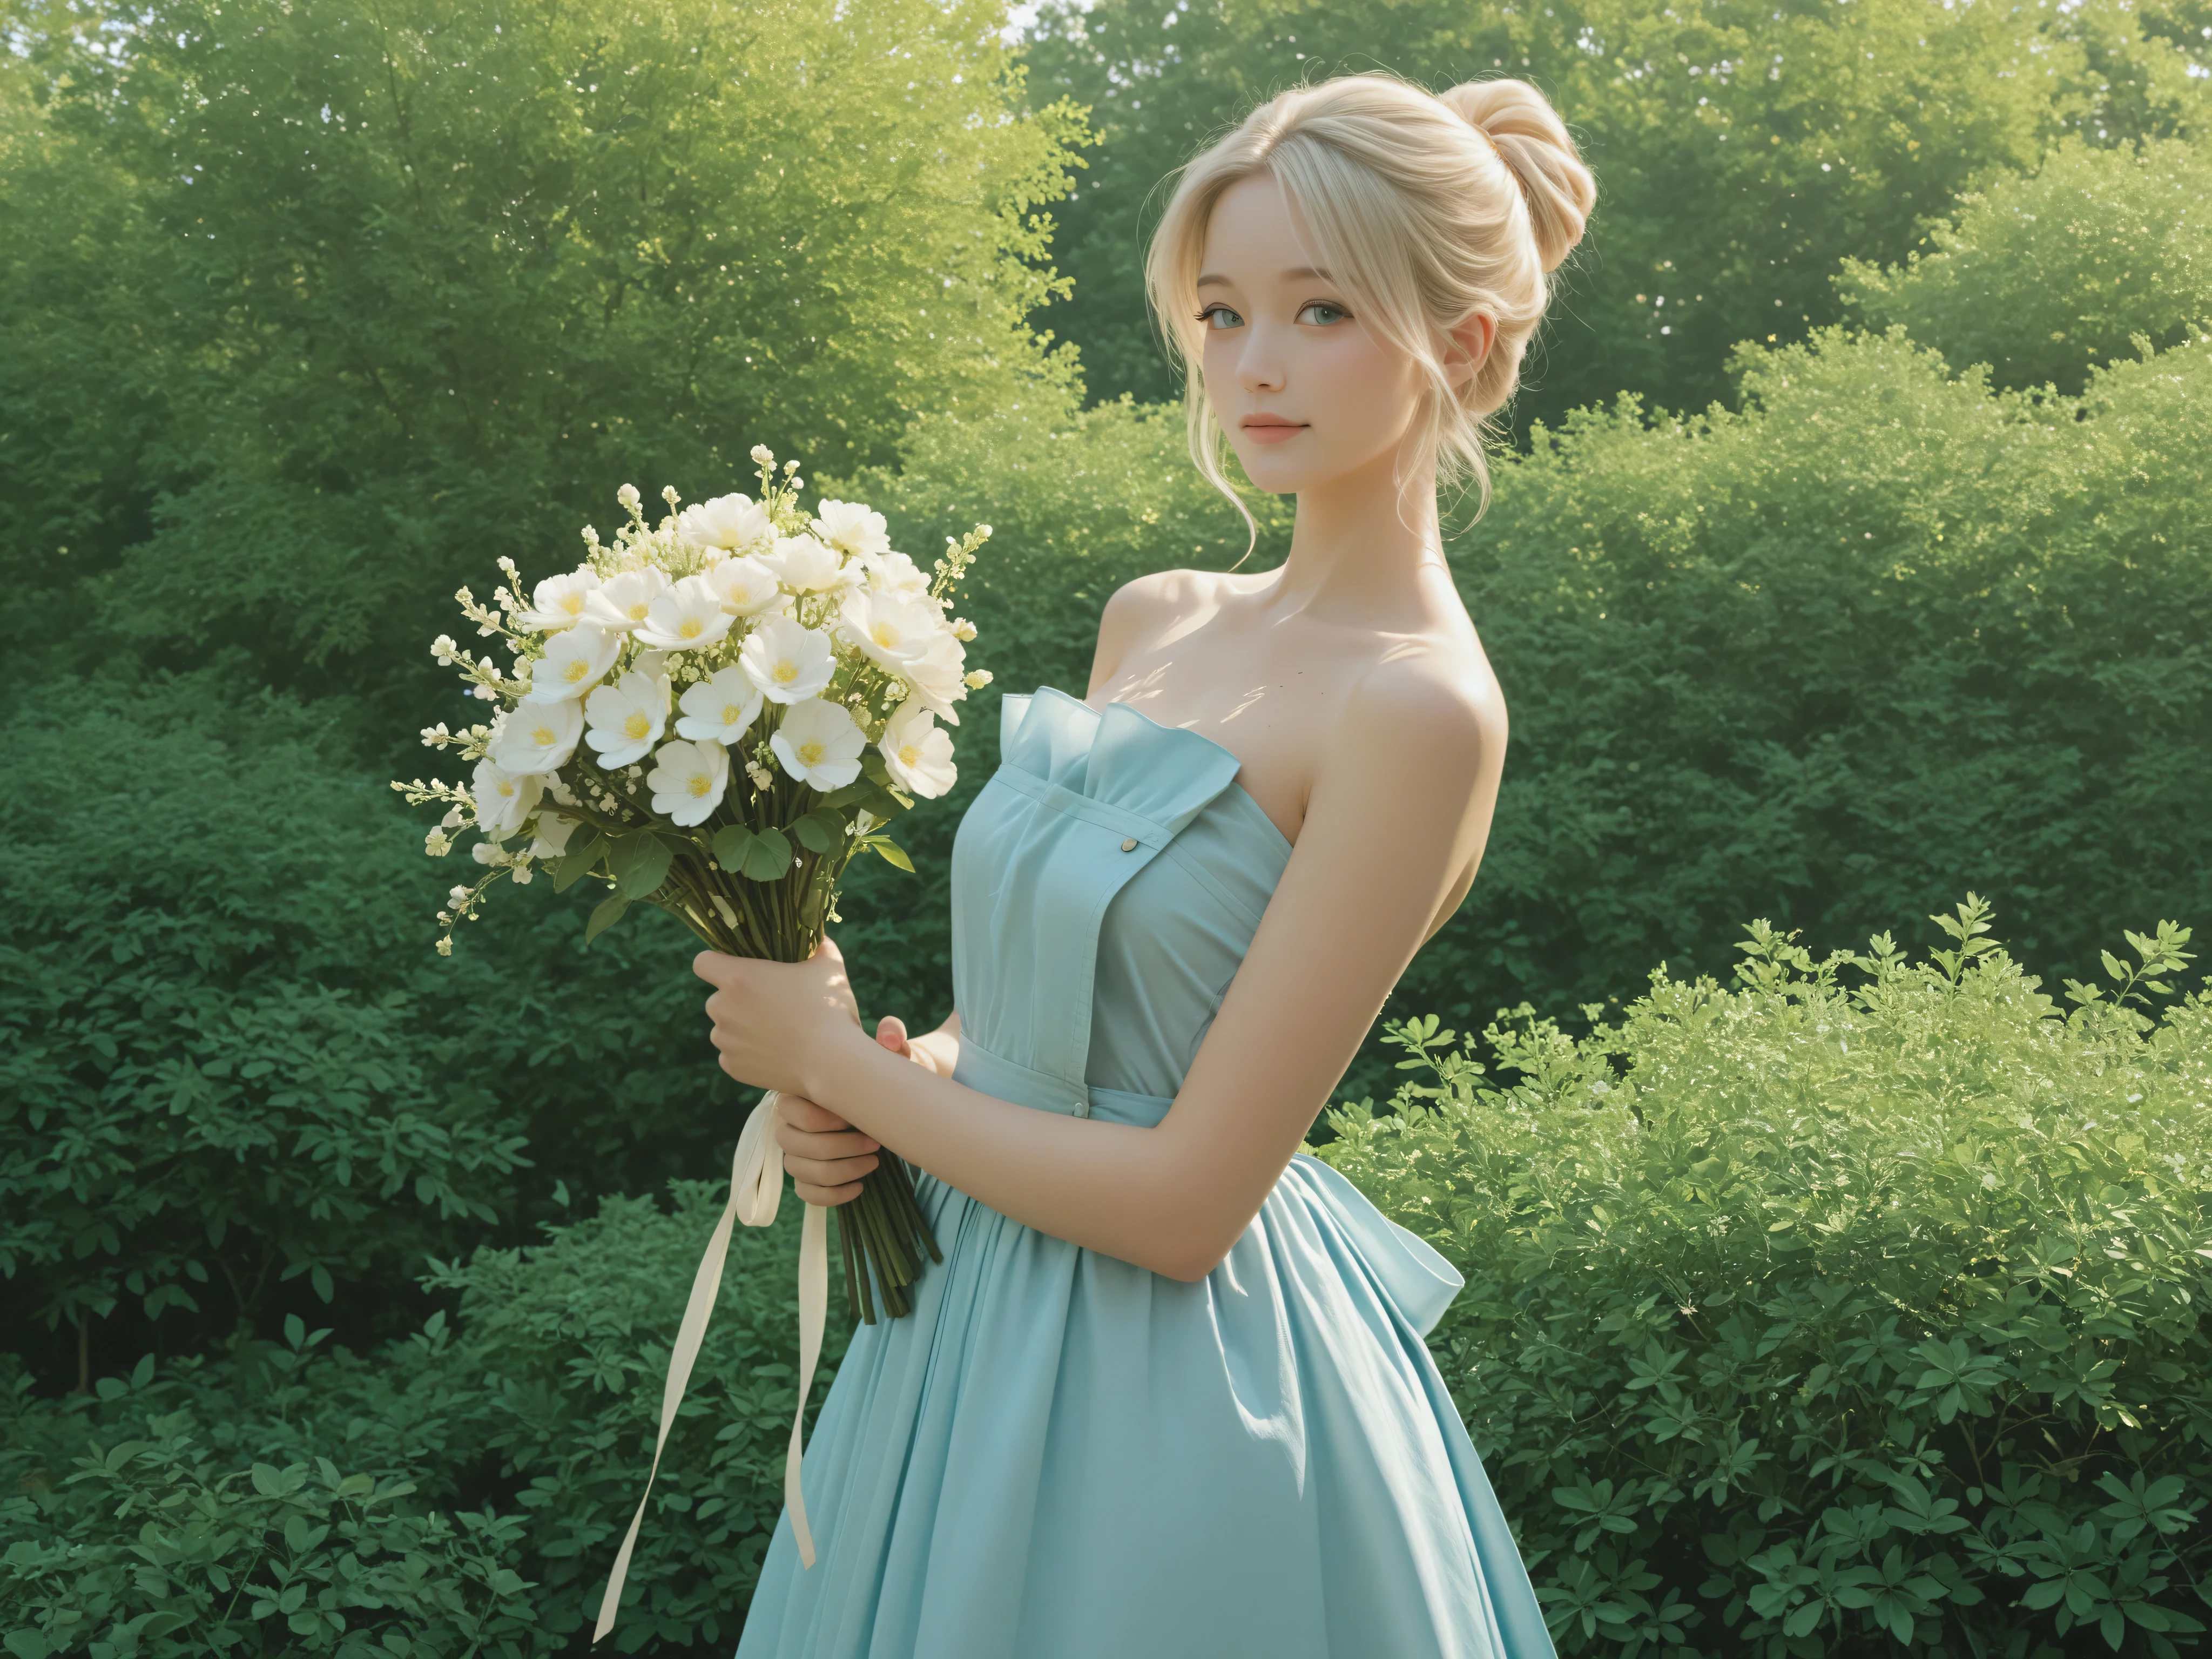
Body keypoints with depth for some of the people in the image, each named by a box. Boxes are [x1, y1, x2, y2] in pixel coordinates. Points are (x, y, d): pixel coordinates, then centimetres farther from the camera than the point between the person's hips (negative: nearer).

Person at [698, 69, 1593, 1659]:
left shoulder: (1419, 710, -20)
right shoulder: (1155, 621, 3)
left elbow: (1183, 1201, -21)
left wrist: (839, 1063, -11)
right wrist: (896, 1075, -5)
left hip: (1177, 1387, -7)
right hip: (977, 1328, 7)